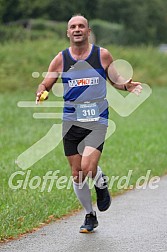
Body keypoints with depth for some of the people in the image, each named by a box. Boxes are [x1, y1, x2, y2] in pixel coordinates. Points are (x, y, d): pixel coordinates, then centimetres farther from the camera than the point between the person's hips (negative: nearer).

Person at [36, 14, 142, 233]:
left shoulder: (102, 55, 0)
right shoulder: (61, 59, 2)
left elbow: (115, 79, 14)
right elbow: (45, 85, 7)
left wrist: (126, 85, -8)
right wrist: (41, 93, -16)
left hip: (97, 120, -2)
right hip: (71, 122, 2)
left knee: (88, 168, -21)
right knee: (77, 174, 6)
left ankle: (101, 184, 15)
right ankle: (90, 216, 26)